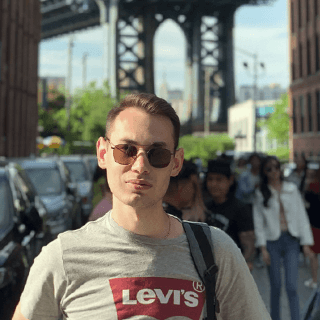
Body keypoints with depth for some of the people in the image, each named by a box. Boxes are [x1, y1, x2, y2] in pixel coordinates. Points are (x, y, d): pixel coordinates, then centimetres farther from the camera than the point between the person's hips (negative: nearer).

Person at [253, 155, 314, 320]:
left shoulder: (292, 189, 6)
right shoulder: (261, 193, 3)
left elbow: (301, 215, 6)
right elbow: (258, 221, 2)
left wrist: (306, 243, 1)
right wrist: (263, 247, -5)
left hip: (291, 240, 0)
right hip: (273, 240, 0)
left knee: (292, 287, -7)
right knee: (276, 286, 6)